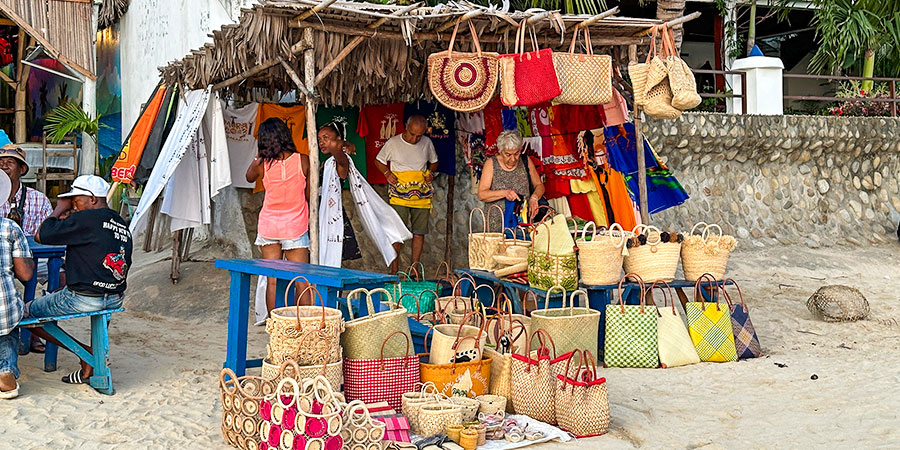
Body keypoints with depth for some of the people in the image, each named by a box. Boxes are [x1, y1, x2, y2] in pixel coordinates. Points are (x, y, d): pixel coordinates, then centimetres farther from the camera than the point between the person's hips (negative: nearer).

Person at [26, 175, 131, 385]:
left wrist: (59, 209, 2)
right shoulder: (121, 224, 9)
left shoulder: (86, 219, -16)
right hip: (116, 299, 8)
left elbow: (40, 236, -13)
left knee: (26, 313, 8)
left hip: (84, 299, -8)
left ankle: (86, 353, 0)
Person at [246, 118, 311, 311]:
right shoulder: (303, 161, -10)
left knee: (272, 281, 6)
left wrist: (259, 155, 16)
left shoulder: (261, 164, -8)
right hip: (295, 227, -1)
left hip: (269, 226, 1)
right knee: (301, 281, 3)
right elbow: (308, 195, 0)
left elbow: (249, 177, 16)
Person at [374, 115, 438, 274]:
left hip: (422, 195, 3)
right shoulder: (393, 143, -3)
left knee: (419, 231, 3)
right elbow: (378, 161, 11)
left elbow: (434, 162, 22)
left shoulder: (427, 143, 5)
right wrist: (387, 173, -6)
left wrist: (431, 173, 1)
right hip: (400, 195, -3)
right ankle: (394, 269, 0)